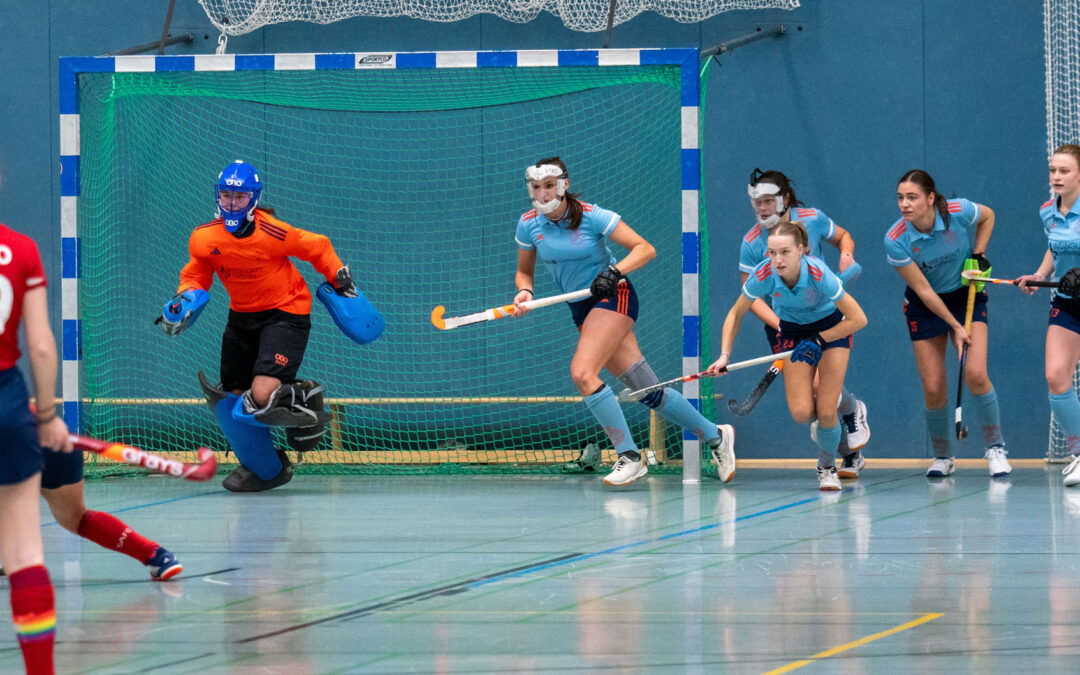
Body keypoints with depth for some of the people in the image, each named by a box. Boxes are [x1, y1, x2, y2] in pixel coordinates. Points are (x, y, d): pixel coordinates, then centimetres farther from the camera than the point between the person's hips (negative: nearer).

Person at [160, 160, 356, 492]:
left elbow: (318, 248, -6)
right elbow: (197, 274, 10)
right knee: (233, 399, 5)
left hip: (285, 312, -6)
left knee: (262, 398, -24)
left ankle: (303, 398, 9)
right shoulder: (203, 238, -8)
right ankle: (265, 469, 26)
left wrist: (341, 281, 2)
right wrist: (186, 297, -9)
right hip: (242, 316, 6)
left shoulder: (272, 233, -22)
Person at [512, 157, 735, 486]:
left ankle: (629, 457, -19)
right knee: (647, 390, 4)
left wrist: (615, 272, -28)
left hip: (613, 296, -5)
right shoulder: (529, 225, -2)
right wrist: (524, 292, -10)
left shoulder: (591, 216, -15)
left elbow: (645, 249, -12)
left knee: (582, 373, -25)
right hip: (581, 308, 5)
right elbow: (524, 271, 12)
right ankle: (715, 435, 20)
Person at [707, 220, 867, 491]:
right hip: (793, 330, 2)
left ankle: (827, 466, 17)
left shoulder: (819, 275, -35)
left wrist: (819, 341, -23)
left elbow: (858, 319, -24)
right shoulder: (762, 275, -28)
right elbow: (736, 314, -8)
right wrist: (724, 355, -17)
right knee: (802, 413, -14)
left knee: (826, 412, -12)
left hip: (832, 327, -2)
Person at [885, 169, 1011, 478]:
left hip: (966, 295, 0)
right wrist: (955, 326, -18)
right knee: (933, 389, -5)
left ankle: (995, 448, 1)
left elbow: (988, 216, 2)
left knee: (976, 375, -17)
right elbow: (923, 290, -18)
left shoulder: (959, 212, -23)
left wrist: (978, 255, -7)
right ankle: (942, 456, 19)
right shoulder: (895, 241, -24)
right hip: (925, 307, 0)